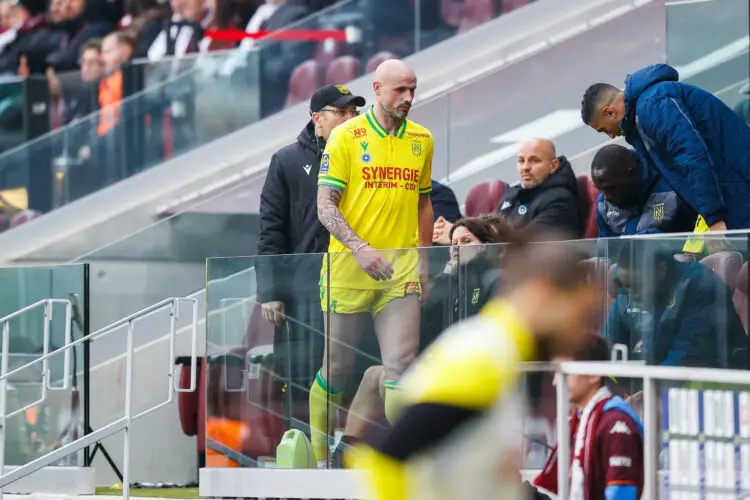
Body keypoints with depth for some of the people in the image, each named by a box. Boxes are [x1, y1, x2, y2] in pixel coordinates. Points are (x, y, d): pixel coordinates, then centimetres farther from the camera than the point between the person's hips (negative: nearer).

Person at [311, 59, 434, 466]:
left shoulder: (421, 140, 11)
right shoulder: (346, 136, -3)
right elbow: (325, 206, -7)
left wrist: (423, 258, 14)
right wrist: (360, 248, -20)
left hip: (401, 271, 3)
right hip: (348, 266, -3)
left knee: (401, 364, -8)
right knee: (336, 366, 6)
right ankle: (317, 453, 21)